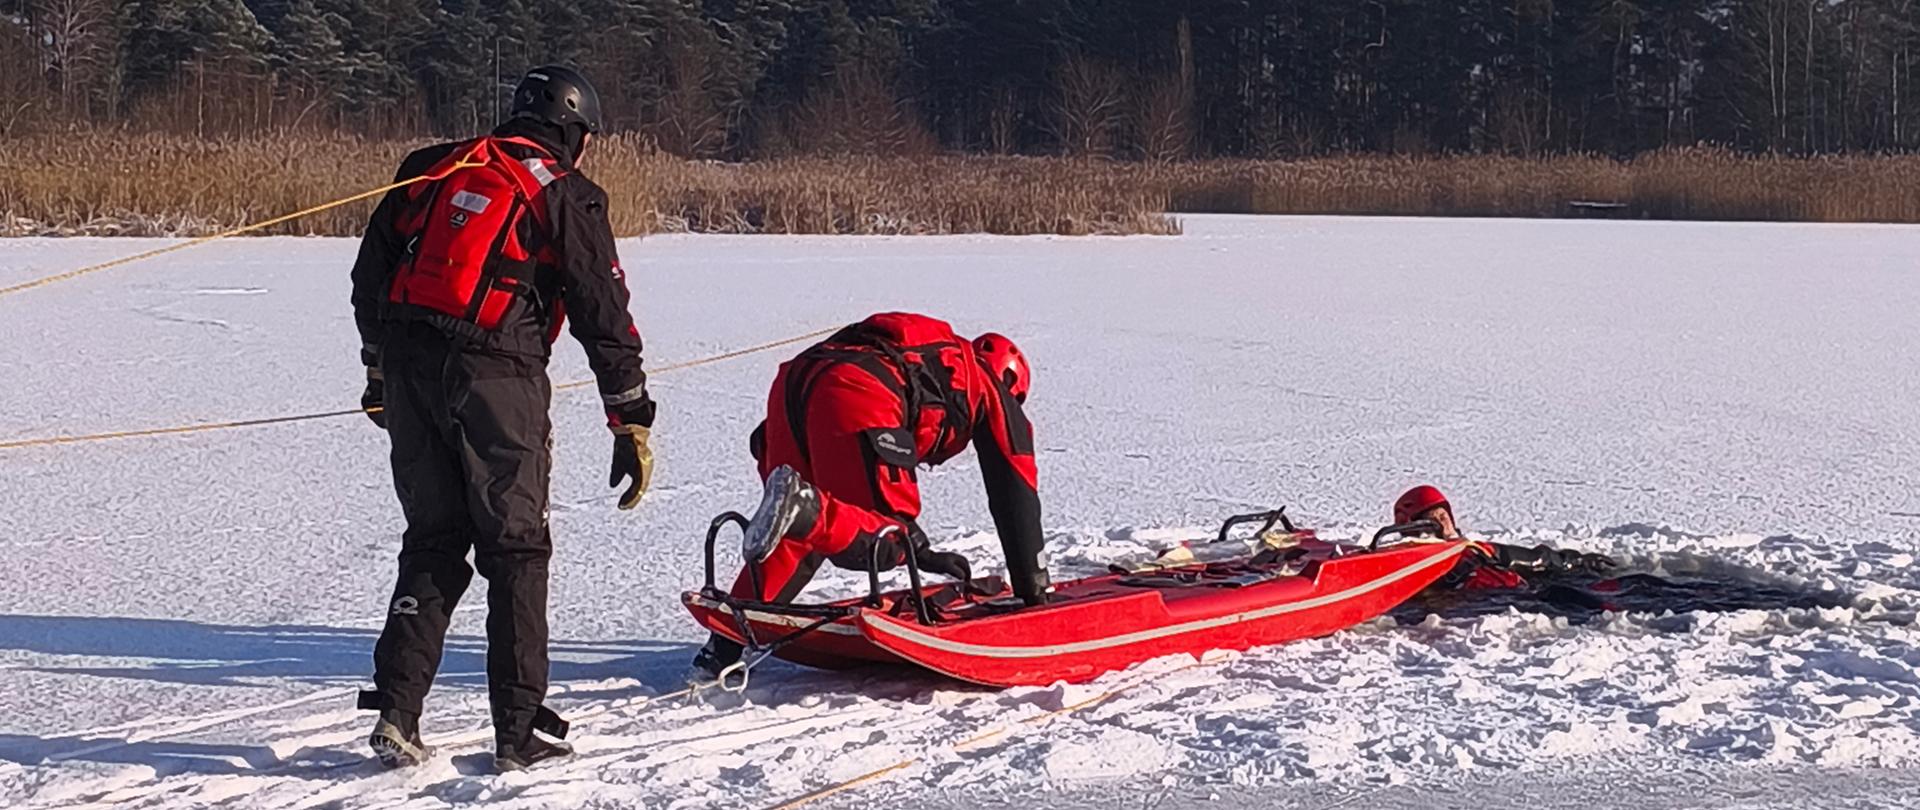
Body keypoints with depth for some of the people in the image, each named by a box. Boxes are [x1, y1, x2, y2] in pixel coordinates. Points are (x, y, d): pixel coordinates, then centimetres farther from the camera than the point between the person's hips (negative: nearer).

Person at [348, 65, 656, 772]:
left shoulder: (434, 170, 17)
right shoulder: (565, 196, 2)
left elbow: (371, 275, 19)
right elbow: (605, 316, 0)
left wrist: (379, 375, 28)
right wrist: (633, 423, 5)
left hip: (408, 368, 5)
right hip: (494, 375, -5)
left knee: (433, 543, 14)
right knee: (516, 551, 6)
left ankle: (395, 709, 4)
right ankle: (519, 730, 6)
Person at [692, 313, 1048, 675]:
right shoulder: (994, 391, 27)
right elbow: (1016, 494, 25)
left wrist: (921, 550, 48)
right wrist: (1033, 590, 30)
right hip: (856, 396, -7)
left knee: (794, 541, 18)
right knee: (884, 544, -3)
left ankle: (723, 648, 4)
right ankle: (804, 507, -31)